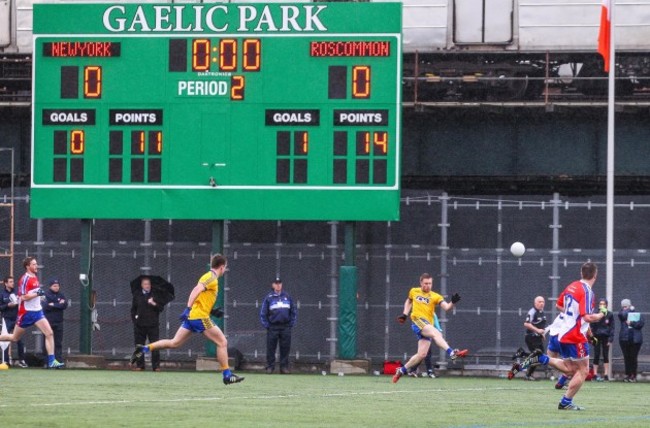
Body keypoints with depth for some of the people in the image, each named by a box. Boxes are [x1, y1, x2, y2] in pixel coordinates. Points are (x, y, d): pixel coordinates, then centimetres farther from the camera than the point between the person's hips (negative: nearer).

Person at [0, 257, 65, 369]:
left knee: (49, 333, -9)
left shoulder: (35, 278, 10)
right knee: (15, 338, 5)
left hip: (37, 311, 7)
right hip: (26, 312, -7)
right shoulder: (25, 279, -15)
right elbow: (23, 297, -22)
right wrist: (37, 294, -23)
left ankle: (51, 361, -11)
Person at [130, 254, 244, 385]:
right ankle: (227, 375, -2)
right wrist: (188, 309, -31)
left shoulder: (208, 276, 19)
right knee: (222, 342, -3)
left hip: (191, 316, 9)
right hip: (200, 317, -9)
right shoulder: (212, 278, -9)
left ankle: (144, 349, 0)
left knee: (174, 343, 8)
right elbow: (197, 290, -23)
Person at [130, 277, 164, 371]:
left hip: (153, 324, -2)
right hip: (139, 324, 2)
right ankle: (140, 365, 12)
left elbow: (161, 308, 1)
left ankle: (156, 366, -2)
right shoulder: (137, 295, 10)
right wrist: (134, 318, 4)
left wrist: (154, 304, -16)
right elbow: (133, 309, 15)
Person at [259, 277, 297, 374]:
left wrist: (292, 323, 5)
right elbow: (263, 313, 4)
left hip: (286, 327, 2)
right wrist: (266, 325, -4)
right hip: (273, 327, -2)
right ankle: (270, 367, 5)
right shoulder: (269, 297, 2)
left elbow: (294, 311, 14)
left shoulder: (287, 297, 9)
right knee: (271, 348, -2)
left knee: (285, 348, 3)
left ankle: (284, 367, 9)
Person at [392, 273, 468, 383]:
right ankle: (452, 353, -49)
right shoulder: (414, 291, 12)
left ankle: (402, 370, 15)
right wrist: (404, 314, 21)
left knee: (422, 354, -3)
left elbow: (446, 307, -8)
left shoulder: (435, 297, 7)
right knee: (436, 333, -30)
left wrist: (453, 303, -28)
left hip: (427, 326, 3)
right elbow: (409, 301, 32)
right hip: (417, 320, -3)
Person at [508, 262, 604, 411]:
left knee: (569, 369, 17)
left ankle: (540, 358, 3)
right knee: (583, 371, 2)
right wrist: (599, 316, -5)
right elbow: (587, 317, -23)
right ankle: (566, 402, 3)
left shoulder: (571, 286, 9)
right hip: (576, 336, -8)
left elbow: (559, 305, 23)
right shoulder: (586, 292, -17)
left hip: (564, 334, 8)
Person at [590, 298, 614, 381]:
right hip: (597, 337, 0)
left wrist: (610, 339, -4)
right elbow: (592, 327, 0)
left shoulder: (609, 315, 1)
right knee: (596, 356, 0)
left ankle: (606, 374, 3)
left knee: (606, 356, 2)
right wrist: (591, 338, -7)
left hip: (606, 337, 0)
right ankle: (595, 374, 4)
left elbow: (612, 327, 2)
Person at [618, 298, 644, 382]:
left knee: (634, 357, -2)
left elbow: (641, 323, -8)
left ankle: (633, 375, 3)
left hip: (635, 339, -2)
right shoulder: (622, 312, 12)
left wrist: (631, 323, -14)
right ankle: (627, 375, 7)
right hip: (624, 338, 2)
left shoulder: (637, 314, 6)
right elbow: (623, 315, -12)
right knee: (626, 357, 2)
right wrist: (630, 310, 0)